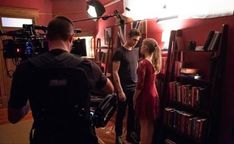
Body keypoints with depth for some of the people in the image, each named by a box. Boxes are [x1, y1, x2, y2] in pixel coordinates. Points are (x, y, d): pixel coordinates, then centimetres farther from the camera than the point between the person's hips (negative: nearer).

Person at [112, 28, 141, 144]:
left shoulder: (136, 51, 8)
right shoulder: (119, 52, -11)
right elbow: (115, 72, -14)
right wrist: (120, 91, -16)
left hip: (135, 87, 6)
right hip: (124, 89, -6)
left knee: (133, 113, 15)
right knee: (121, 113, 8)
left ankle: (130, 135, 33)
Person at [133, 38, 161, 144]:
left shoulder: (143, 63, -19)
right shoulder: (154, 61, 5)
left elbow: (140, 84, -18)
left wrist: (134, 98, -8)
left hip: (145, 96, -8)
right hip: (154, 95, 8)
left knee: (144, 125, 4)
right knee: (150, 124, 18)